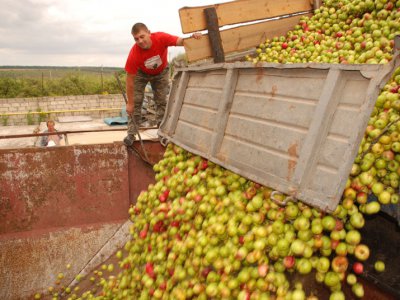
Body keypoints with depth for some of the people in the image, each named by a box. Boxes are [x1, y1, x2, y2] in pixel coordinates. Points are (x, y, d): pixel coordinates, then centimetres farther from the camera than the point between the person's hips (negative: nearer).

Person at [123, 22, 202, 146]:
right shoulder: (134, 54, -37)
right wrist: (129, 103, -26)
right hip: (141, 73, -1)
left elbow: (180, 41, -33)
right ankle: (131, 134, -2)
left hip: (161, 72, 2)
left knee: (161, 101, 1)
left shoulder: (161, 38, -37)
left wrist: (192, 37, -58)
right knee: (135, 102, -8)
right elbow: (130, 79, -30)